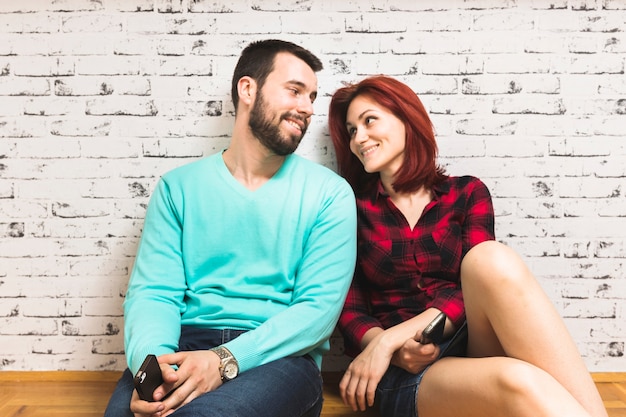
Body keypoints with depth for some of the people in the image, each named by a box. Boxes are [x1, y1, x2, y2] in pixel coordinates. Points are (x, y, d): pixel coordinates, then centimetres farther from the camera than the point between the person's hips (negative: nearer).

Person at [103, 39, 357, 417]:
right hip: (186, 344, 2)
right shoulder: (179, 187, 8)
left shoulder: (330, 194, 2)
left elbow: (318, 307, -6)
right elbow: (153, 292, 1)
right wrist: (150, 361, -21)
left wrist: (226, 359, -20)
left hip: (278, 355, -1)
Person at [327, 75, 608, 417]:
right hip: (409, 375, -2)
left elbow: (479, 287, -6)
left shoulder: (467, 193, 9)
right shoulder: (353, 209, 8)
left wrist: (389, 338, -18)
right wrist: (395, 351, -19)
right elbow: (350, 312, 3)